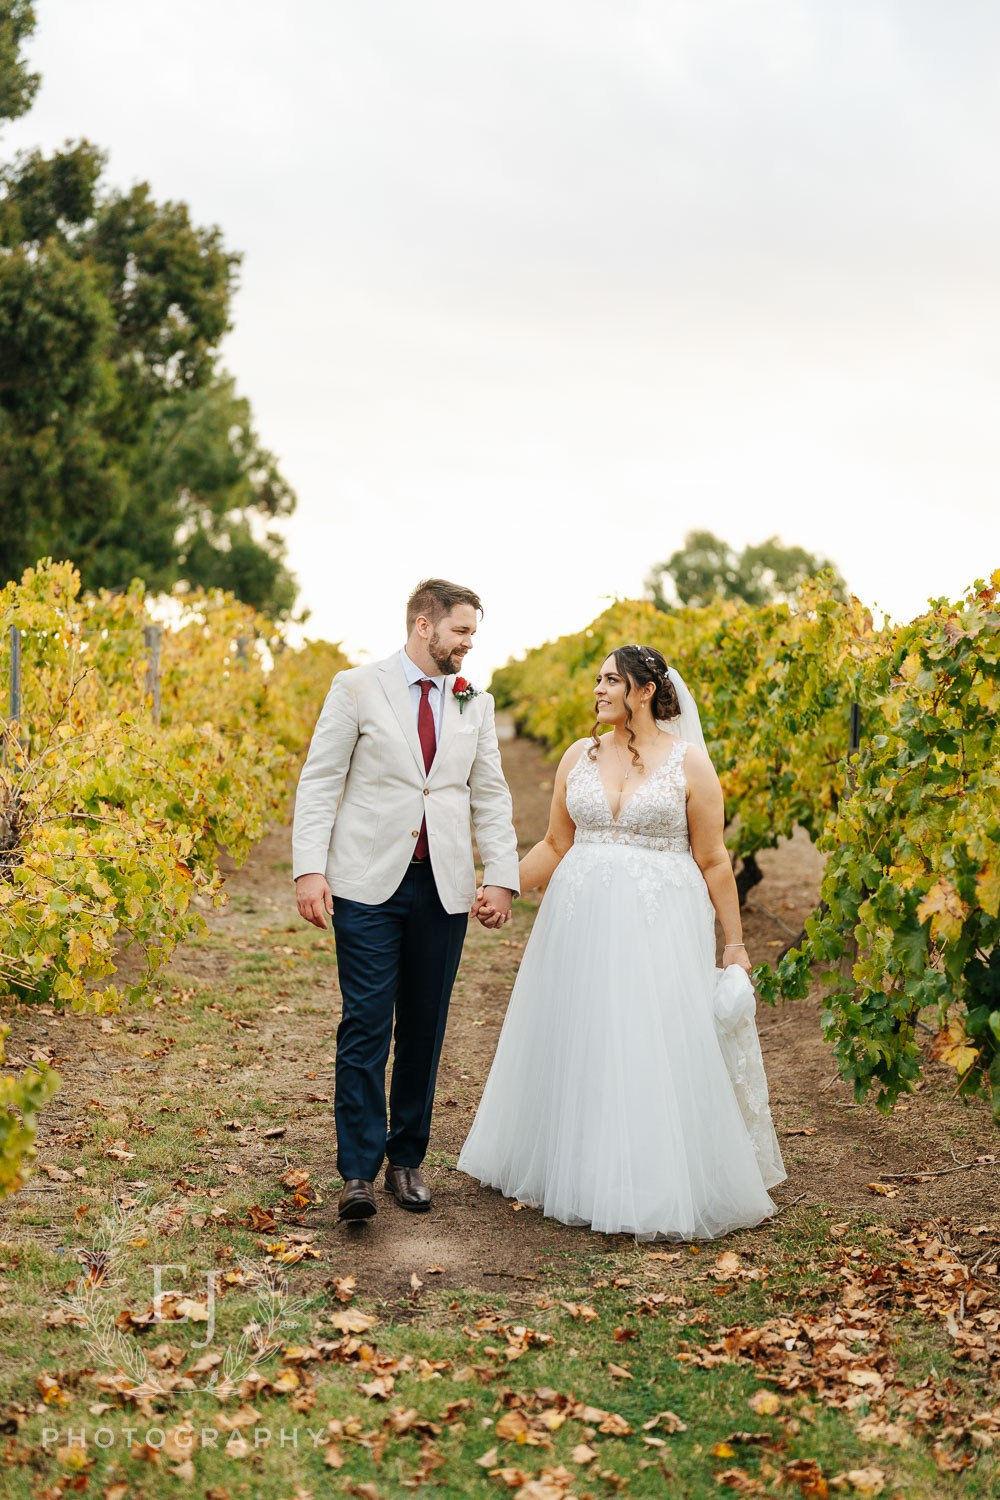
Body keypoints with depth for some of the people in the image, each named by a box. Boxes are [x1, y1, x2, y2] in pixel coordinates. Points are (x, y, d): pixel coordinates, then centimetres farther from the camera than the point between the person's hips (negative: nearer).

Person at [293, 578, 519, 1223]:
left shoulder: (475, 704, 12)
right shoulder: (358, 687, 1)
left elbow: (491, 797, 14)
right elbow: (320, 782, -1)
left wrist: (502, 877, 2)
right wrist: (310, 869, -11)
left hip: (444, 888, 4)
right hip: (369, 882, -3)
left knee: (425, 1027, 8)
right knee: (366, 1025, -6)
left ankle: (408, 1159, 20)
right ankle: (359, 1171, 0)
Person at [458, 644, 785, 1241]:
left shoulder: (689, 762, -3)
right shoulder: (579, 756, 7)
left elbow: (713, 862, -2)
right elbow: (556, 845, 12)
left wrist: (735, 944, -1)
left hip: (659, 927, -4)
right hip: (583, 922, 4)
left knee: (656, 1054, -2)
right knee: (578, 1050, 10)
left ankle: (661, 1192, 13)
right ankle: (578, 1174, 26)